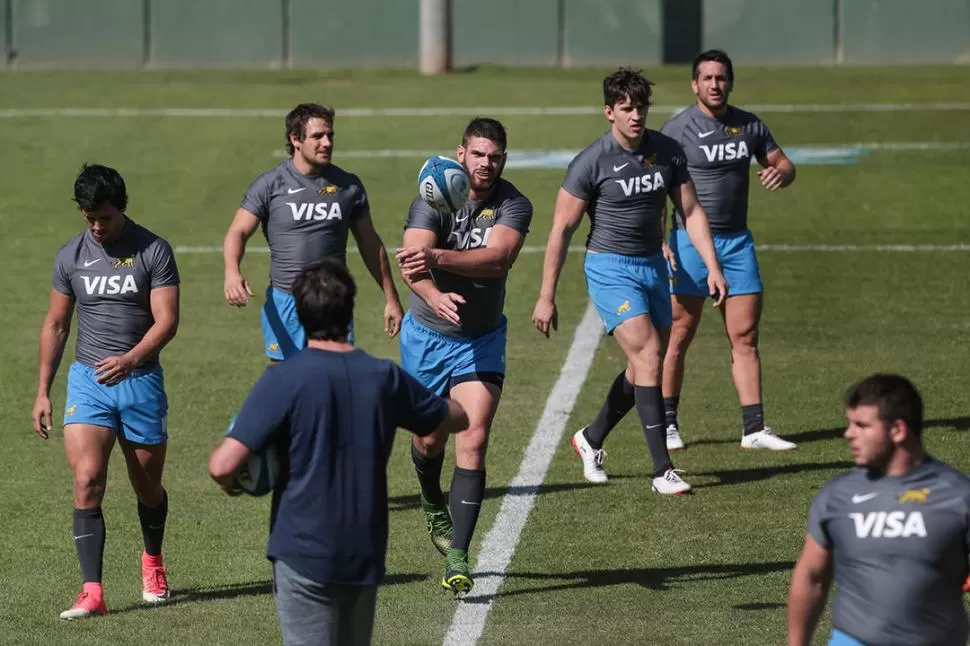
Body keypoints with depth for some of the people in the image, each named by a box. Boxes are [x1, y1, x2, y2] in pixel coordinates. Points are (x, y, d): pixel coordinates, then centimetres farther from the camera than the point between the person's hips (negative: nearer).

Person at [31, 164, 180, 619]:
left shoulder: (154, 252, -5)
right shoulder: (71, 257, 4)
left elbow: (166, 319, -11)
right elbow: (56, 326, 13)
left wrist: (130, 359, -28)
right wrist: (43, 391, 10)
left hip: (141, 380, -1)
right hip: (87, 381, 1)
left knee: (148, 486, 12)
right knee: (87, 482, -15)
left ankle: (152, 564, 41)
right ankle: (92, 593, -18)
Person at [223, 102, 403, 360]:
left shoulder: (348, 186, 6)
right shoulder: (270, 184, -1)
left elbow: (370, 244, 14)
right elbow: (238, 233, -5)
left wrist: (391, 299, 13)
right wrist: (232, 272, -26)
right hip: (284, 303, -1)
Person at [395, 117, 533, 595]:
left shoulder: (514, 206, -13)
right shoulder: (433, 199, -15)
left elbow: (498, 258, -33)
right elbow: (411, 264, -30)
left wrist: (438, 257, -48)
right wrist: (436, 298, -52)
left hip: (482, 340, 0)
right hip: (426, 336, 0)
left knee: (473, 442, -13)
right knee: (429, 438, 14)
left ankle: (457, 559, -13)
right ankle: (433, 505, 49)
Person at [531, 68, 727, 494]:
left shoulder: (667, 152, 0)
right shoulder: (591, 162, -13)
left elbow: (691, 212, 9)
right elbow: (562, 230, -8)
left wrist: (713, 267, -1)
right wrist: (546, 298, -8)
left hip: (653, 266, 6)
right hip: (610, 268, -6)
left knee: (644, 367, 11)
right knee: (648, 355, -18)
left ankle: (591, 439, 34)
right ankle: (662, 470, -16)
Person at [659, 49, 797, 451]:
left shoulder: (750, 126, 7)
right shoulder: (677, 130, -7)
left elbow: (783, 164, 18)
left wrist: (780, 174, -7)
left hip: (737, 241, 4)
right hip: (690, 242, -4)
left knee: (745, 337, 2)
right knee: (678, 337, -1)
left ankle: (754, 429, 4)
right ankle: (666, 425, 10)